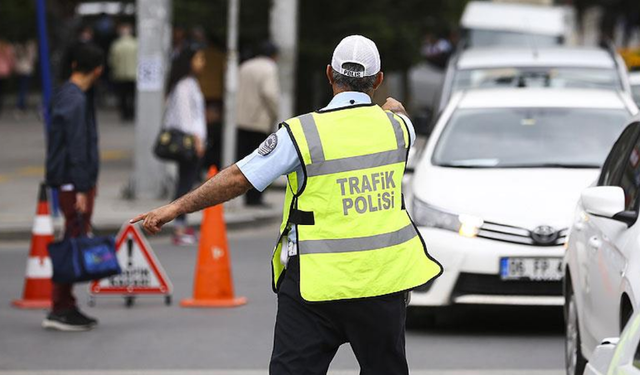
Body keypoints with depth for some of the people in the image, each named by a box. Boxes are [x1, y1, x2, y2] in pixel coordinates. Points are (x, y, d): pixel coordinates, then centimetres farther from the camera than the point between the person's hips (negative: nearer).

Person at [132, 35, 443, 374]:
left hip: (318, 280, -3)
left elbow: (239, 179, -10)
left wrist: (176, 208, -1)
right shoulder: (397, 126, 1)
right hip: (384, 278, 3)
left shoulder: (302, 133, -11)